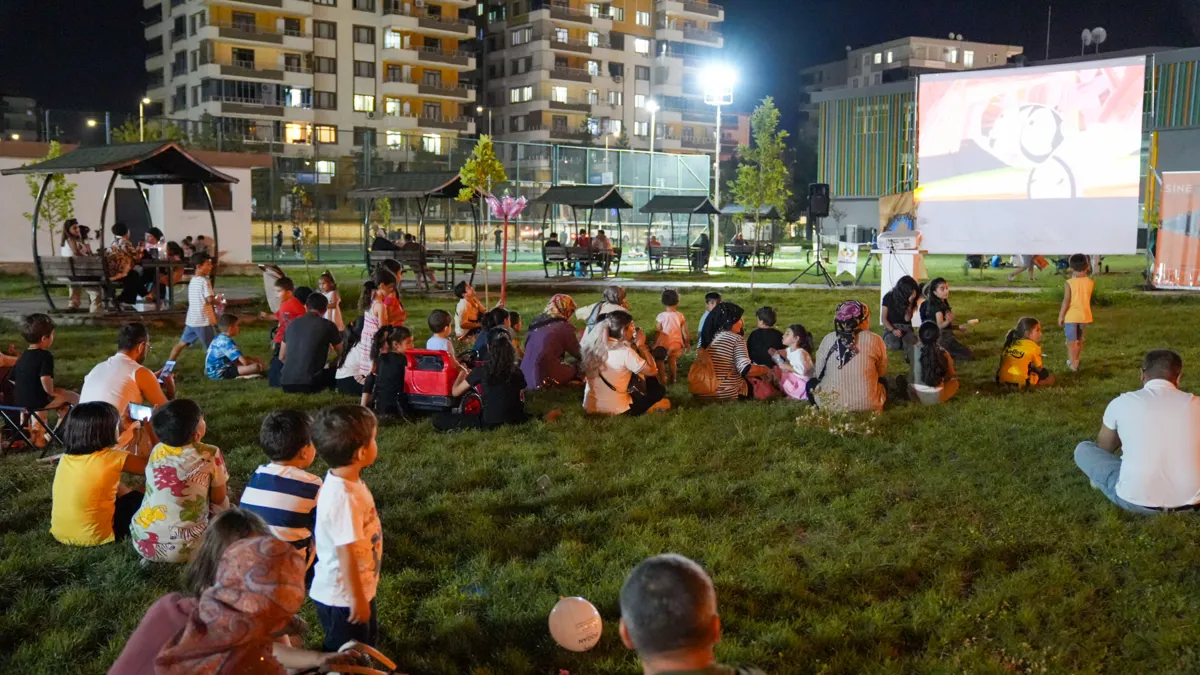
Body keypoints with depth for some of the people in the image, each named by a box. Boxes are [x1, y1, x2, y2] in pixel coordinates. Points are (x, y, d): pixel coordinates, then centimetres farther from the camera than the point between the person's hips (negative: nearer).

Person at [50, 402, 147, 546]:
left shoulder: (65, 457, 1)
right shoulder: (112, 458, -15)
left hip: (60, 534, 6)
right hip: (93, 537, -6)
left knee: (123, 490, 24)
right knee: (140, 498, 16)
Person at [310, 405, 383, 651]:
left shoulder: (345, 482, -2)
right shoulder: (343, 497, -33)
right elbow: (346, 554, -28)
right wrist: (357, 598, -20)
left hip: (358, 589, 9)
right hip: (343, 597, -9)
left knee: (367, 644, 26)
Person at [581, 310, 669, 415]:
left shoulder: (593, 345, -2)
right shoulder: (625, 352, -20)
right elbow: (652, 371, -12)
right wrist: (641, 345, -2)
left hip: (590, 407, 5)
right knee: (660, 390, 18)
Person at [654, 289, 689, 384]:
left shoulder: (661, 316, -17)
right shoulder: (680, 316, -8)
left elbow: (658, 332, -12)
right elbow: (684, 332, -2)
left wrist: (654, 344, 0)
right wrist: (687, 343, 12)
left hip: (664, 344, -4)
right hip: (676, 343, 4)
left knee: (660, 360, 17)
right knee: (672, 360, 23)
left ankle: (663, 378, 19)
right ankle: (672, 378, 32)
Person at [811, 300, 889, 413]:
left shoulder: (828, 339, -5)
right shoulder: (875, 340, -6)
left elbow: (819, 374, 4)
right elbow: (882, 372, 9)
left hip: (831, 404, -1)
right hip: (867, 405, 1)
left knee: (811, 384, 31)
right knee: (883, 382, 34)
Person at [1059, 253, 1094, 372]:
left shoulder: (1069, 283, -15)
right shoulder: (1090, 282, -4)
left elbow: (1066, 301, -16)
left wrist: (1061, 316, -8)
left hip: (1071, 316, -4)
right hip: (1084, 315, 4)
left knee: (1071, 341, 1)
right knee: (1079, 339, 21)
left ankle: (1073, 364, -2)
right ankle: (1075, 361, 36)